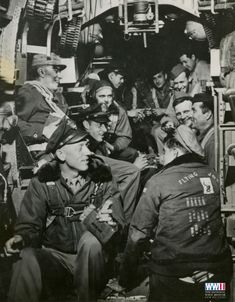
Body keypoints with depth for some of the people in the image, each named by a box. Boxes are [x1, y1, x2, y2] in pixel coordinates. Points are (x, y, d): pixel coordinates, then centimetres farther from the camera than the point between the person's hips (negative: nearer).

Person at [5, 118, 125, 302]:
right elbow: (29, 226, -4)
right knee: (28, 257, -33)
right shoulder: (42, 183, -4)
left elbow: (114, 230, -12)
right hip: (53, 255, -1)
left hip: (91, 258, 2)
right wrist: (21, 238, -27)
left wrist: (91, 217, -32)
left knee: (90, 240, -32)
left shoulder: (102, 180, -5)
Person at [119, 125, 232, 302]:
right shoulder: (214, 176, 3)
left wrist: (125, 279, 5)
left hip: (173, 276, -4)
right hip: (218, 273, 4)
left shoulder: (159, 182, -7)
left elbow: (139, 234, -5)